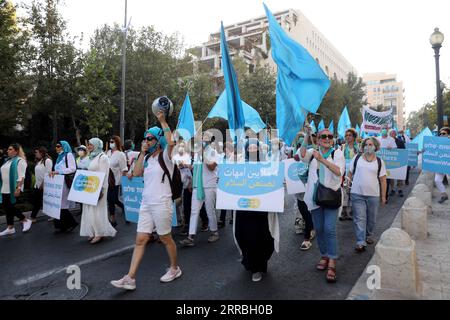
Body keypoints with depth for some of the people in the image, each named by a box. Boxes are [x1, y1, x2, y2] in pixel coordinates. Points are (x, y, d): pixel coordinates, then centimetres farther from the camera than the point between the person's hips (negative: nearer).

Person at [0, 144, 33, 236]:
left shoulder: (20, 160, -10)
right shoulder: (7, 160, 16)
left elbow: (21, 176, -17)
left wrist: (18, 188, -24)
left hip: (13, 188, -8)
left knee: (10, 207, -8)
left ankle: (26, 221, 7)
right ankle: (10, 228, 15)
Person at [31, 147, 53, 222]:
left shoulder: (48, 160, -13)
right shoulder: (38, 161, 15)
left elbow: (47, 173, -18)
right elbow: (37, 173, 18)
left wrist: (43, 184, -18)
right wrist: (36, 183, 12)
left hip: (44, 186, -9)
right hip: (37, 185, 9)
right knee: (36, 202, 11)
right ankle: (33, 217, 17)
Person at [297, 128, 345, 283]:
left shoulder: (337, 153, 1)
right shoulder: (313, 152, 9)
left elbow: (339, 172, -16)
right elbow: (302, 155, -14)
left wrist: (322, 159, -25)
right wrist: (306, 137, -23)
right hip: (315, 196, 3)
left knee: (329, 229, -11)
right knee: (319, 229, 10)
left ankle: (332, 264, -4)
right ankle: (325, 256, 28)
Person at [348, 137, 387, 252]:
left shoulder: (379, 162, 4)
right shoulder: (356, 158, 4)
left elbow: (383, 180, 5)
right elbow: (350, 174, 9)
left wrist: (383, 196, 4)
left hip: (373, 195, 1)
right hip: (357, 194, -1)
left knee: (371, 219, 14)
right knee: (359, 219, -4)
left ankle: (368, 236, 37)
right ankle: (360, 242, -2)